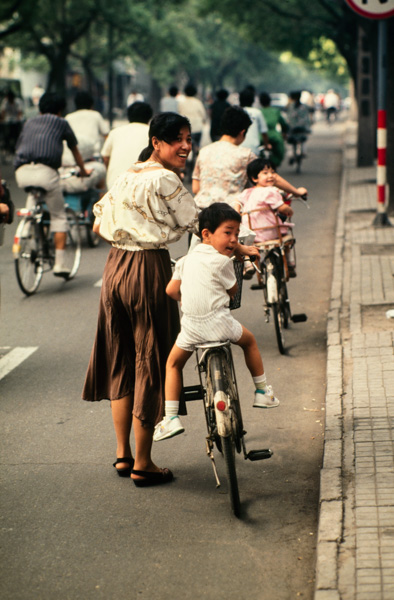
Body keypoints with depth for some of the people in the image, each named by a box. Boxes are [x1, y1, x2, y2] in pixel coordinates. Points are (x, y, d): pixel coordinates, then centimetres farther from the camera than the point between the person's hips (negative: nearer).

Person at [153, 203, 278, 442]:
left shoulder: (186, 260, 9)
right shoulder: (222, 261, -7)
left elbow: (171, 290, 12)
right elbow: (233, 290, 4)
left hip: (192, 326, 4)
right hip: (219, 322, -3)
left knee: (174, 363, 23)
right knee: (249, 341, 26)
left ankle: (171, 417, 12)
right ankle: (262, 391, 34)